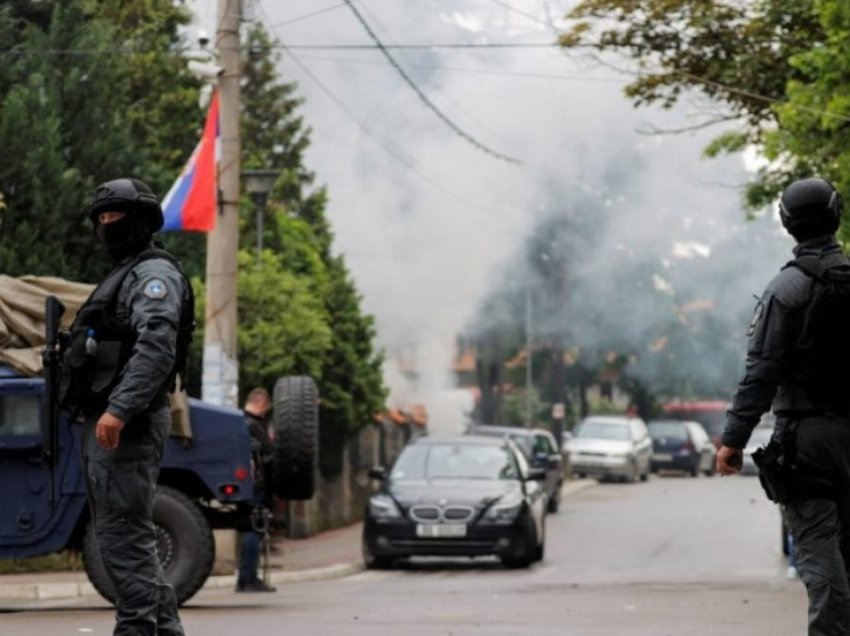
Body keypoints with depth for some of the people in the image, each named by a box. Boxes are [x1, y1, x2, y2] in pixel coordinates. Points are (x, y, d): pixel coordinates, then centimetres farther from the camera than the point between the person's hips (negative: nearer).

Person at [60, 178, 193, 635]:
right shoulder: (121, 276, 26)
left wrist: (119, 409, -30)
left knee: (122, 532, -13)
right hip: (103, 421, 11)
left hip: (126, 425, -11)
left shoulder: (155, 273, -7)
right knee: (121, 533, 12)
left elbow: (156, 346, -22)